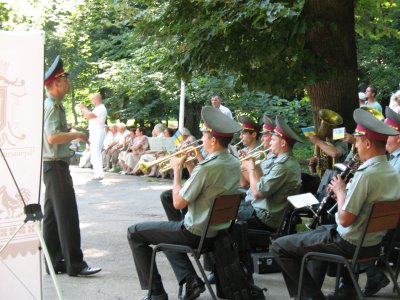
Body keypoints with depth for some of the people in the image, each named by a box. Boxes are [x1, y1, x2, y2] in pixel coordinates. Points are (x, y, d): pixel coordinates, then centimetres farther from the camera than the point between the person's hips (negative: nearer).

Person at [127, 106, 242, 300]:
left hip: (196, 233, -8)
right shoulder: (234, 163, -1)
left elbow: (178, 203, -19)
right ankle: (191, 280, 16)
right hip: (217, 231, 8)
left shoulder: (206, 168, -27)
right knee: (167, 233, 33)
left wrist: (177, 170, -7)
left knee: (134, 233, 7)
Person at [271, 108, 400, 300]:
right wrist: (347, 191, 4)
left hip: (350, 246, -9)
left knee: (279, 247, -1)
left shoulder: (366, 175, -28)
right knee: (321, 230, 38)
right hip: (374, 243, 9)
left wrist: (340, 191, -11)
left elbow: (344, 220, -26)